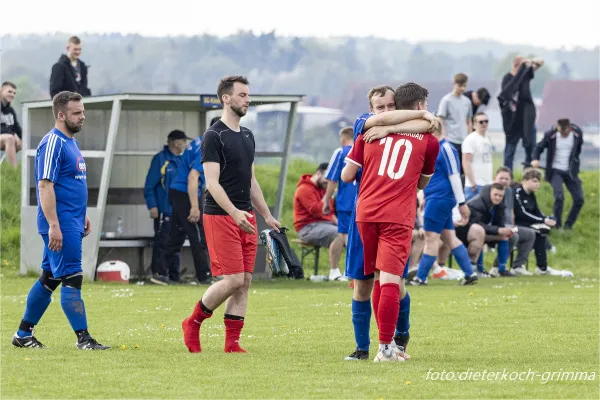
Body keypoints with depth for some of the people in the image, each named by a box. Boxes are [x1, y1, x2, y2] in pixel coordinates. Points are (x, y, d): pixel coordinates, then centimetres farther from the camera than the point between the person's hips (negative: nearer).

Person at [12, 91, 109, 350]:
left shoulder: (71, 142, 17)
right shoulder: (53, 144, -14)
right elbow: (45, 186, -20)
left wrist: (83, 216, 24)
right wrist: (54, 226, -24)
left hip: (72, 225, 10)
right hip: (60, 226, -10)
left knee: (49, 279, 13)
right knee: (72, 279, -8)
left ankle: (23, 334, 20)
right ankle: (83, 338, -6)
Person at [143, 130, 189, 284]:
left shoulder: (181, 160, 13)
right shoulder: (160, 159, -8)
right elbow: (149, 185, -10)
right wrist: (152, 206, -15)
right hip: (164, 210, -7)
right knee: (162, 241, -8)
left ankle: (174, 274, 15)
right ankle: (157, 273, -5)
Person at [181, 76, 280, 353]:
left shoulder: (247, 136, 16)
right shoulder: (214, 137, -10)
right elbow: (212, 182, -16)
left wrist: (267, 215, 19)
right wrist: (234, 213, -28)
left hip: (246, 217, 8)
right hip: (220, 216, -8)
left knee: (244, 281, 3)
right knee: (233, 279, -11)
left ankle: (232, 343, 6)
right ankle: (193, 322, 8)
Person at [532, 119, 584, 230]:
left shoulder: (578, 133, -8)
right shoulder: (550, 135, -14)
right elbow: (539, 147, 0)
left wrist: (575, 162, 12)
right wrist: (535, 159, -17)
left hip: (571, 172, 3)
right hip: (555, 171, -3)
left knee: (579, 199, -5)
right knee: (559, 197, -22)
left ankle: (569, 225, 13)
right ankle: (558, 226, -7)